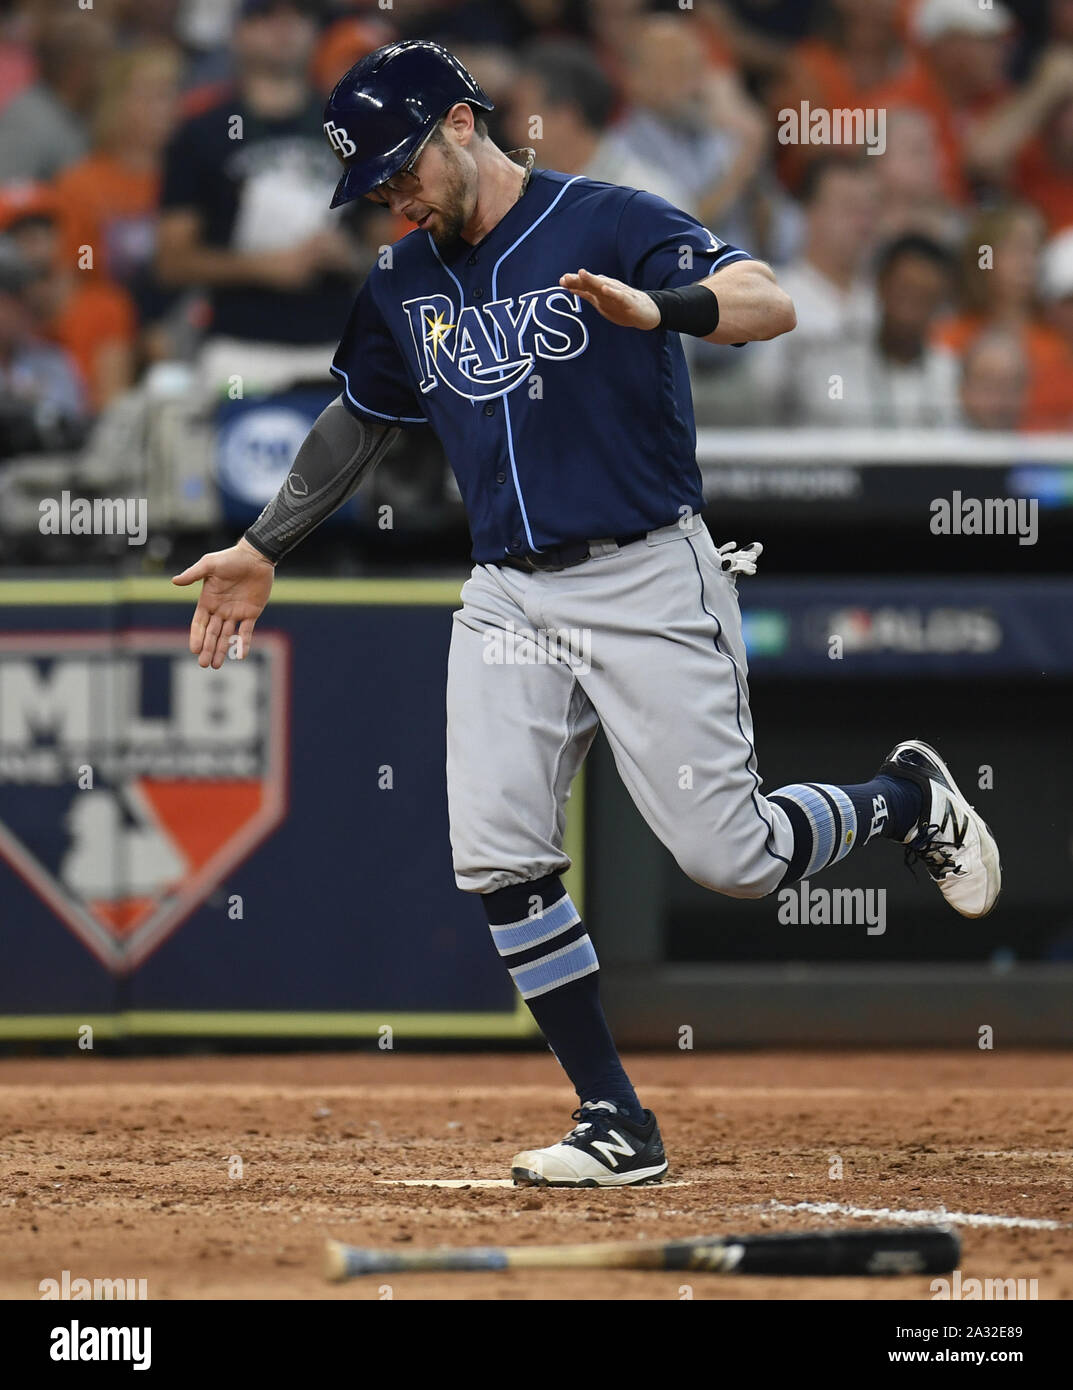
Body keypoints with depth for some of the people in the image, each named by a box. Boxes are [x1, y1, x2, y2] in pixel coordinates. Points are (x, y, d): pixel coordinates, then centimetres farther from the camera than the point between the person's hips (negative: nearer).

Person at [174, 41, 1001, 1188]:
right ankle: (616, 1127, 0)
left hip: (647, 579, -6)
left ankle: (908, 801, 21)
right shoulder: (405, 285, 12)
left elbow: (771, 304, -22)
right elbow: (361, 419, 28)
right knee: (497, 861, -9)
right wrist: (262, 552, 24)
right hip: (508, 599, 6)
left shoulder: (611, 225, -8)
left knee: (730, 858, -9)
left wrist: (659, 309, -42)